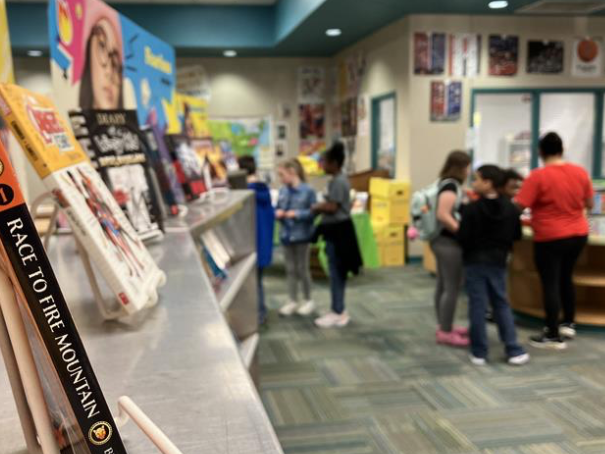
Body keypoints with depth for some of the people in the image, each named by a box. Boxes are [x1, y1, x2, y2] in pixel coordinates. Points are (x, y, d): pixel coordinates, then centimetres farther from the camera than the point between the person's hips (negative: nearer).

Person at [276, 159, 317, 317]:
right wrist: (278, 213, -11)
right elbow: (278, 209, 11)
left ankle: (308, 300, 22)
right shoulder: (283, 191, 3)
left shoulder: (308, 191, -13)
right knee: (290, 269, 11)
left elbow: (313, 213, -13)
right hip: (287, 235, 5)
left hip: (302, 235, -5)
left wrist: (297, 214, -23)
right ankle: (293, 301, 22)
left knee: (302, 269, 6)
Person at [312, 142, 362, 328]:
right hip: (337, 229, 11)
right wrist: (322, 206, 5)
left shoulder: (337, 182, -19)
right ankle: (339, 311, 24)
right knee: (338, 273, 15)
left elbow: (332, 207, -24)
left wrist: (317, 208, -8)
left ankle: (338, 313, 6)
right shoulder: (339, 180, 13)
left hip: (338, 230, -11)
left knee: (336, 273, -3)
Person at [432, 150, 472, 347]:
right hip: (450, 242, -10)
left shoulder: (446, 183, 11)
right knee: (452, 288, -5)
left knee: (443, 285, 16)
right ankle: (445, 332, 2)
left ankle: (444, 326, 26)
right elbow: (442, 215, -27)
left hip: (442, 240, 10)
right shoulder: (451, 186, -18)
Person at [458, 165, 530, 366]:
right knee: (502, 305, 12)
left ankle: (479, 352, 7)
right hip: (498, 262, 4)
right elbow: (517, 236, 6)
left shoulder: (472, 209, -14)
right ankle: (514, 351, 10)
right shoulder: (511, 208, 0)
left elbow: (462, 237, -15)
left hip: (474, 262, -4)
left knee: (477, 306, 2)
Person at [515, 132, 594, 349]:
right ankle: (569, 324, 32)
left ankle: (553, 336, 8)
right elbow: (590, 204, 11)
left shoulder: (538, 176, -15)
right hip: (578, 234, 6)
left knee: (550, 284, 3)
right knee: (565, 278, 23)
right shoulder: (580, 172, 0)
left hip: (550, 238, -6)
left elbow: (518, 207, -16)